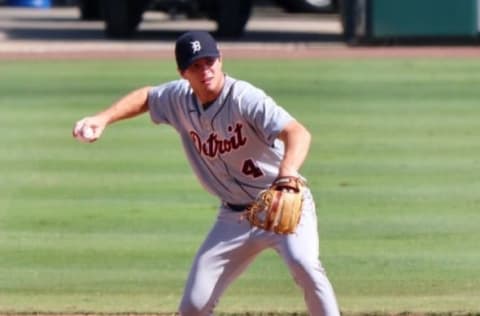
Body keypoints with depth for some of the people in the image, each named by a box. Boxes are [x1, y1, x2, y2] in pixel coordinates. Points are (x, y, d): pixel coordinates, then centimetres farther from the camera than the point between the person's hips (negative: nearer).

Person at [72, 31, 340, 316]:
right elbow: (146, 97, 19)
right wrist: (103, 119, 2)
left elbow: (298, 133, -39)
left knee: (304, 264, -34)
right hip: (234, 216, 6)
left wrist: (287, 178, -59)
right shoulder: (181, 99, -4)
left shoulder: (244, 98, -24)